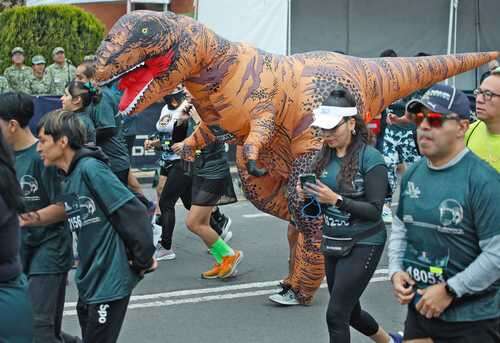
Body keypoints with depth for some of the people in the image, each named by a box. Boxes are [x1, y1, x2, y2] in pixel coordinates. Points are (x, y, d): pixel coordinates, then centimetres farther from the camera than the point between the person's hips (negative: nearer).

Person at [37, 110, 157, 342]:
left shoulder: (90, 169, -17)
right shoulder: (67, 181, 10)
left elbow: (135, 214, -19)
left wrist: (143, 261, -12)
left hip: (110, 280, -9)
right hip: (88, 280, 9)